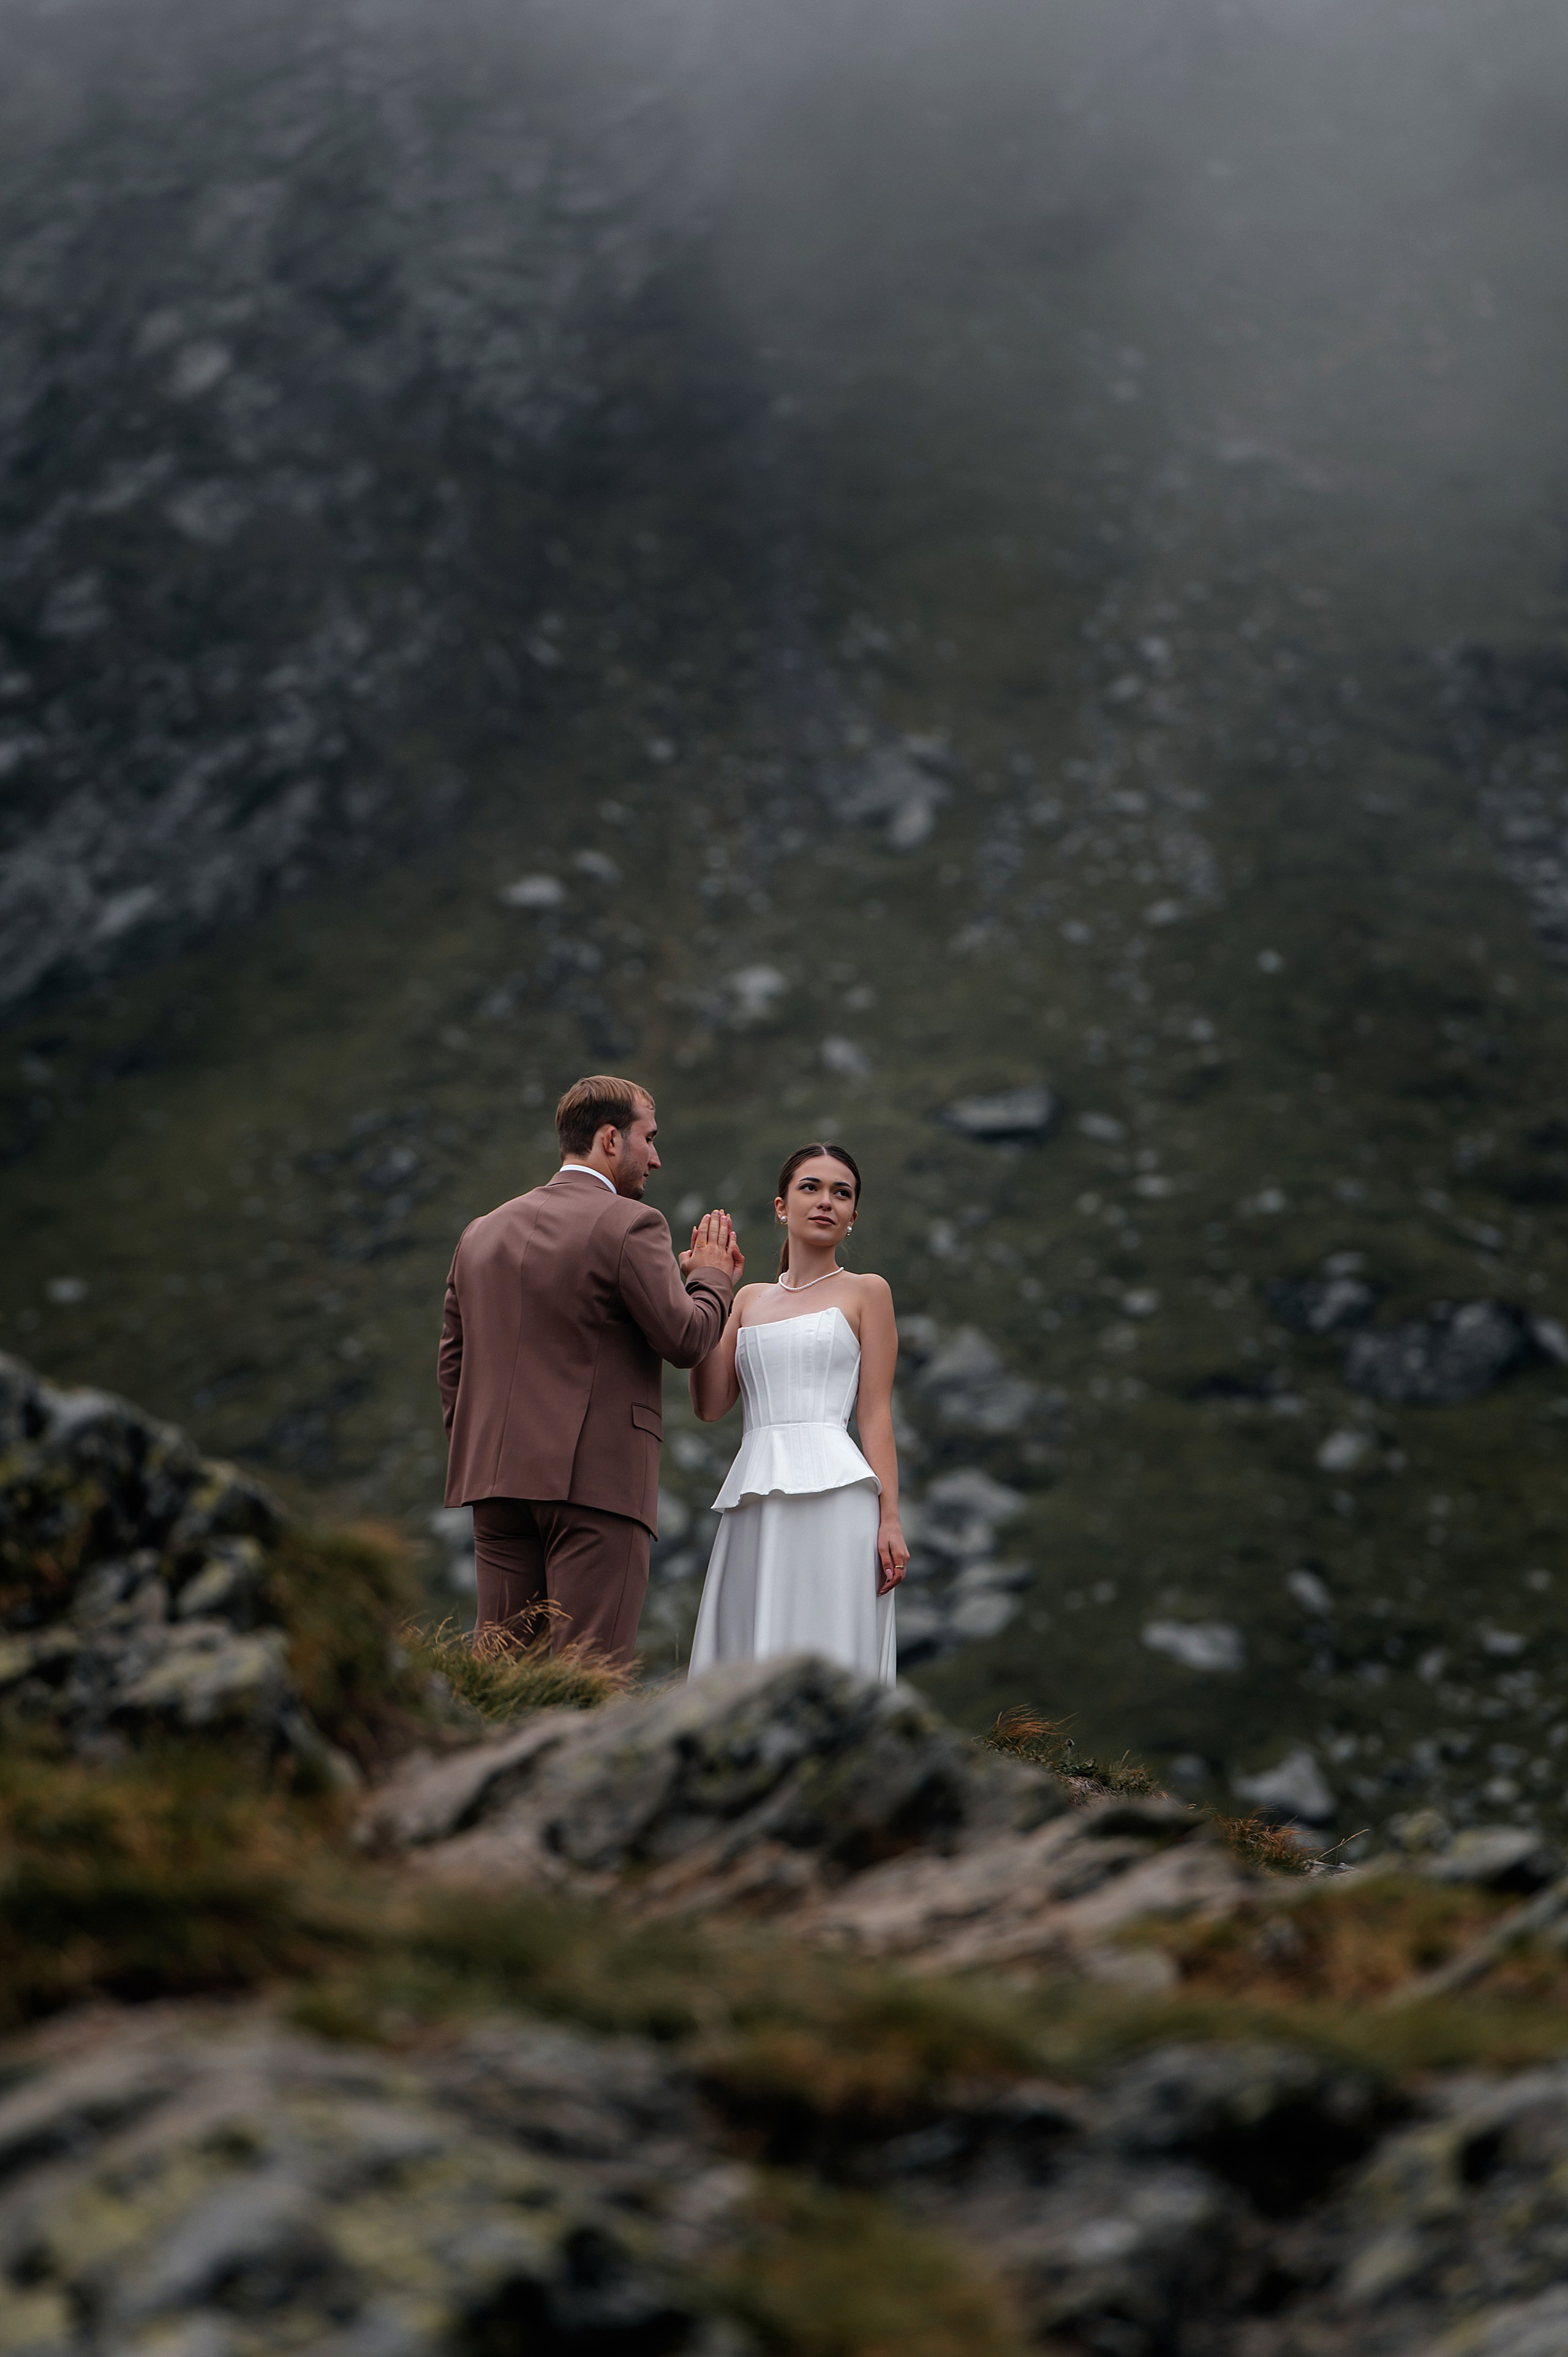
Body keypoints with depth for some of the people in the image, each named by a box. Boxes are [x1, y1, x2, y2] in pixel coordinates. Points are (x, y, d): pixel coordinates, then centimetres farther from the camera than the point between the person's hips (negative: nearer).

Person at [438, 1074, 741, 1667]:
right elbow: (684, 1340, -8)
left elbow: (452, 1359, 18)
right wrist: (711, 1277, 10)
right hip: (597, 1478, -6)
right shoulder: (629, 1225, -6)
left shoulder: (482, 1232, 16)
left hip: (495, 1477, 6)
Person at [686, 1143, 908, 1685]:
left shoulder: (865, 1293, 10)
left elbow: (875, 1414, 3)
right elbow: (710, 1405, 11)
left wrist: (890, 1519, -7)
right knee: (746, 1657, -1)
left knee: (822, 1656, -11)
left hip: (832, 1494, -4)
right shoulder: (750, 1299, 20)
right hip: (754, 1501, 4)